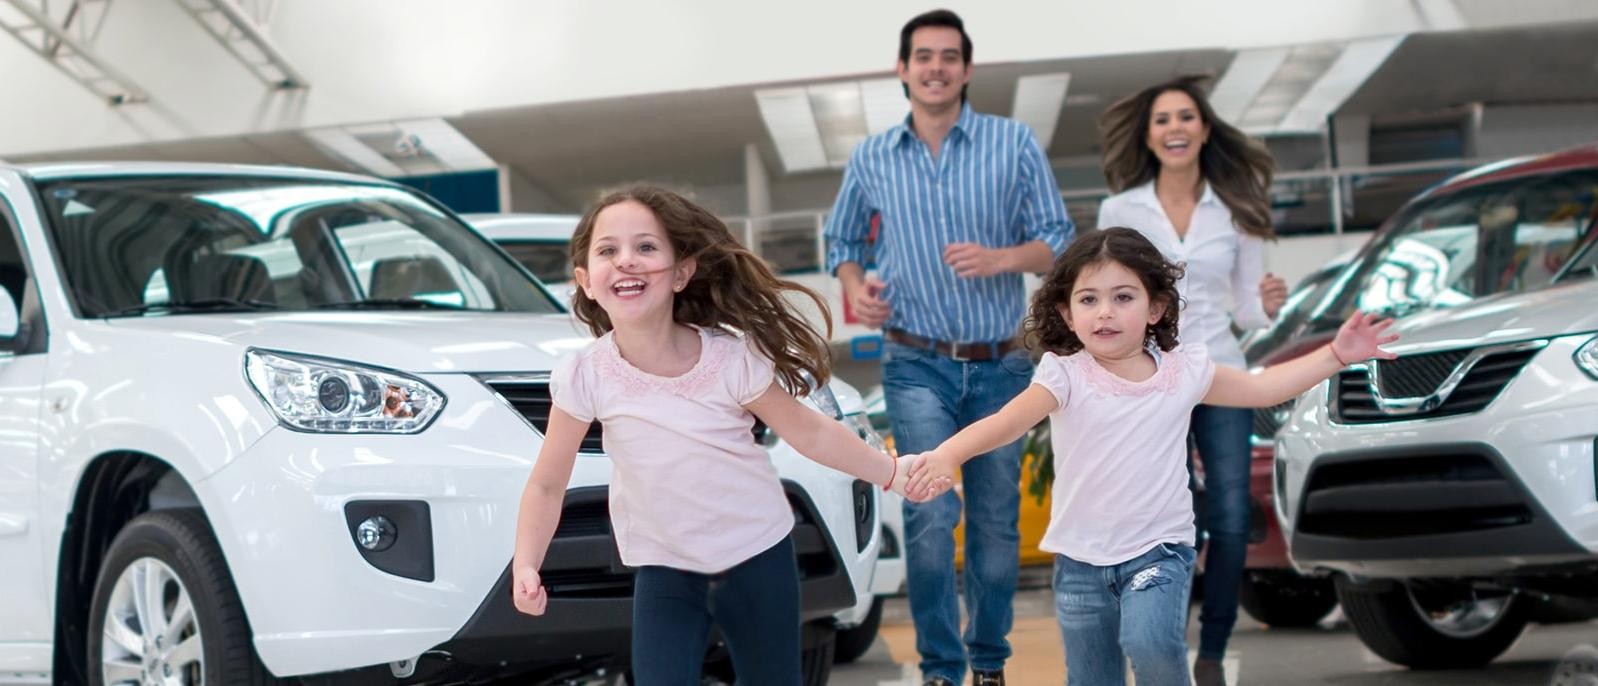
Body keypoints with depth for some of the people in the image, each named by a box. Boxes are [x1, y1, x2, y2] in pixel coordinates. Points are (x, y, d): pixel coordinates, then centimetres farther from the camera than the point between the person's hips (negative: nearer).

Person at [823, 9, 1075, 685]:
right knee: (931, 516, -14)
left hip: (1000, 367, 1)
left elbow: (1059, 241, -3)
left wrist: (999, 259, -23)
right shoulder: (871, 158, 2)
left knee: (996, 523, 10)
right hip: (919, 366, -1)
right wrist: (855, 287, -5)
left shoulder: (1015, 143, -3)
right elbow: (841, 240, 16)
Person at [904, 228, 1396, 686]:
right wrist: (949, 453, -44)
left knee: (1150, 642, -29)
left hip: (1158, 550, 0)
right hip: (1081, 560, 0)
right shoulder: (1066, 375, -11)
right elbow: (1009, 421, -26)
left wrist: (1336, 354, 7)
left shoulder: (1184, 369, -2)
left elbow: (1261, 389, 12)